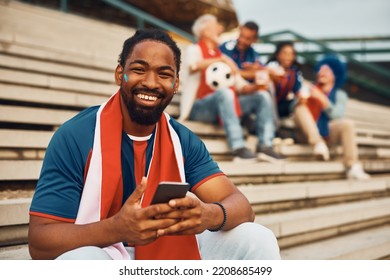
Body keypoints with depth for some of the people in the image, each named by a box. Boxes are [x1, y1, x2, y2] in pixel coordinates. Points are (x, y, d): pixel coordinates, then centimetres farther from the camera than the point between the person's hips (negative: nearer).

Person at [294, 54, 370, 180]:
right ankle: (319, 144, -35)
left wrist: (322, 98, -17)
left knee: (347, 124, -28)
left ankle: (353, 167, -30)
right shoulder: (310, 90, 14)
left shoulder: (340, 94, 12)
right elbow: (294, 108, 3)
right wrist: (301, 100, -18)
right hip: (308, 133, 0)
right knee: (301, 108, -23)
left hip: (328, 133, 0)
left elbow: (336, 115, -7)